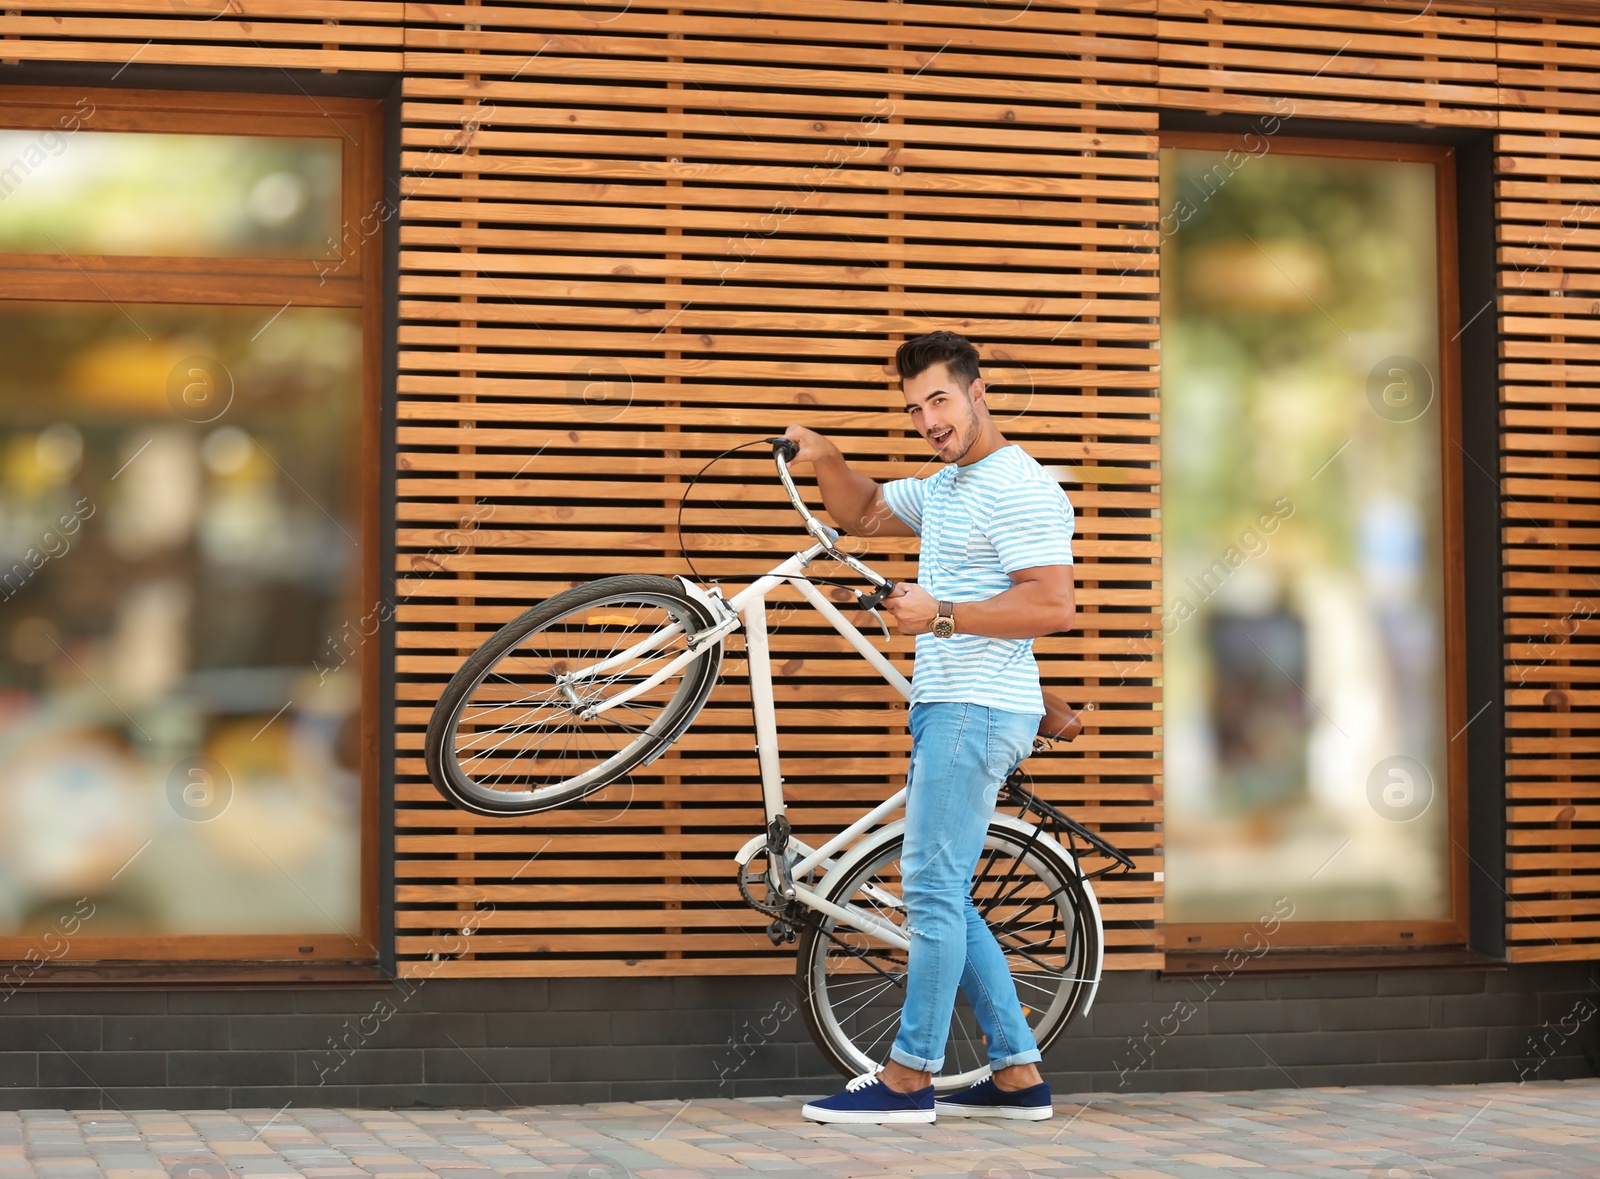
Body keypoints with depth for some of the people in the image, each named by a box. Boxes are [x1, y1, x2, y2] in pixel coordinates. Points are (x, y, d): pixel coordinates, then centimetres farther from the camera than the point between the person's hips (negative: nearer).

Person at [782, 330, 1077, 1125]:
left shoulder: (1020, 489, -13)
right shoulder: (945, 486, 19)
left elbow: (1053, 607, -20)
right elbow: (863, 514, 31)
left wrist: (941, 615, -21)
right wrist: (826, 462, 11)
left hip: (978, 709, -10)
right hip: (946, 707, 10)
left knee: (932, 889, -8)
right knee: (940, 897, 10)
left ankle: (908, 1079, -3)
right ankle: (1017, 1075, 14)